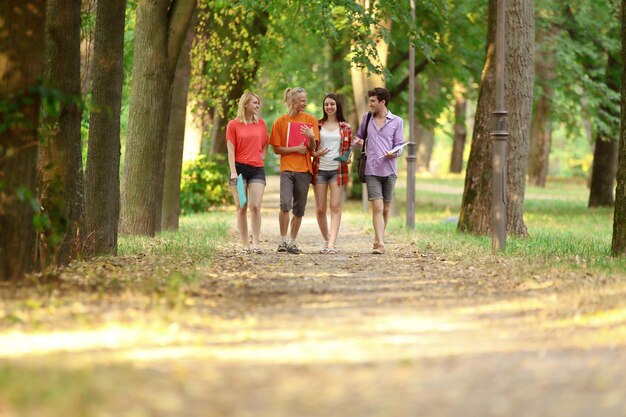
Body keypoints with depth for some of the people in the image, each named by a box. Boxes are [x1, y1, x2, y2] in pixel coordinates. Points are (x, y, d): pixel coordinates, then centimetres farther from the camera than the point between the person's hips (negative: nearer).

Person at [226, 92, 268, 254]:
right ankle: (245, 245, 5)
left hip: (257, 169, 2)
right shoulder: (233, 125, 1)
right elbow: (231, 149, -3)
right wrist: (233, 172, -11)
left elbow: (265, 144, 22)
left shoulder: (261, 123, 10)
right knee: (241, 208, 1)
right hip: (240, 168, -2)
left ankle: (256, 243, -6)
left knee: (255, 206, -9)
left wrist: (263, 155, 3)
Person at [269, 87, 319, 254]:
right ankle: (283, 240, -6)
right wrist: (296, 149, -10)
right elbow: (277, 149, 2)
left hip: (304, 169, 2)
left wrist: (311, 137, -17)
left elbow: (312, 147, 4)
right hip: (287, 168, -2)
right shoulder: (280, 122, 2)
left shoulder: (310, 120, 6)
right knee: (285, 204, -19)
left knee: (299, 209, 5)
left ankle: (293, 242, 17)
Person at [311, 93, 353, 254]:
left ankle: (332, 244, -14)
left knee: (335, 207, -9)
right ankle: (326, 241, 18)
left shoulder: (345, 127, 8)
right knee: (320, 209, 1)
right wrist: (315, 153, -9)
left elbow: (349, 148, 14)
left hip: (337, 170, -1)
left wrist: (347, 158, -7)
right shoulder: (318, 125, 8)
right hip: (320, 169, 1)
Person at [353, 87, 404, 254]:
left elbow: (399, 145, 3)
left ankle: (378, 240, 24)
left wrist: (394, 153, -19)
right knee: (377, 207, -13)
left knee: (385, 209, 8)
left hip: (389, 170, 0)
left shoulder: (397, 121, 4)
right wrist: (358, 141, 1)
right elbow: (359, 135, 24)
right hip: (372, 170, 0)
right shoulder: (366, 118, 10)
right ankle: (380, 243, -19)